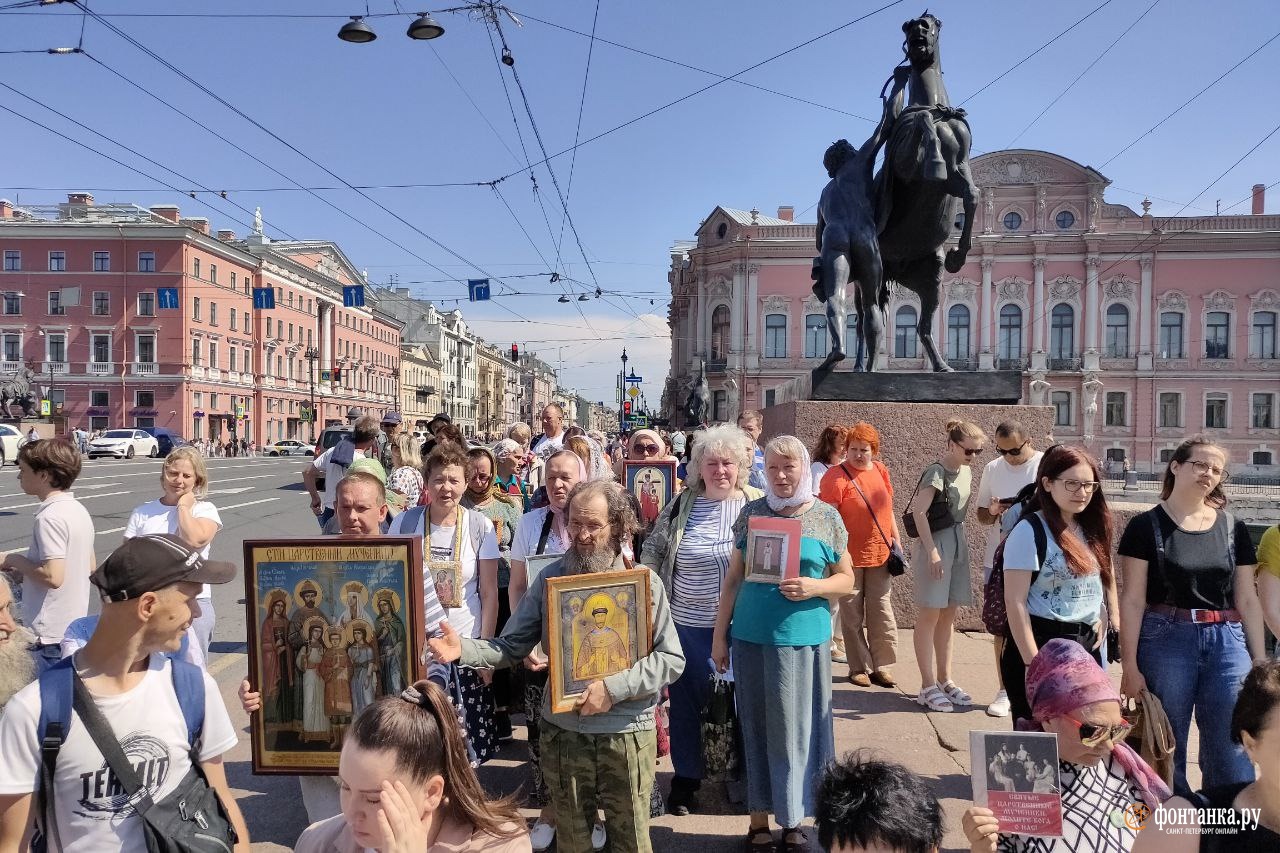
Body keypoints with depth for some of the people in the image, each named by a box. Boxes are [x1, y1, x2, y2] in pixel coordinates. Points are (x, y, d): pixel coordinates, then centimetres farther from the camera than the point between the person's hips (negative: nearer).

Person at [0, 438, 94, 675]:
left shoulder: (50, 516, -18)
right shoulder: (79, 509, 8)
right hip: (74, 627, 9)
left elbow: (53, 576, -25)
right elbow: (90, 567, 16)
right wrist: (25, 573, 14)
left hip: (48, 637, -9)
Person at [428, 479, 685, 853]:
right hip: (563, 731, 2)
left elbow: (672, 659, -10)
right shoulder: (551, 578, -2)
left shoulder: (645, 582, -8)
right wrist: (464, 649, -22)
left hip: (627, 734, -2)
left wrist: (614, 687, -20)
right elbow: (510, 647, -4)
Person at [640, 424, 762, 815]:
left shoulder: (757, 504, -3)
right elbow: (652, 552, 8)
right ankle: (686, 779, 28)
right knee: (686, 703, 11)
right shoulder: (682, 505, 0)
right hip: (689, 625, 1)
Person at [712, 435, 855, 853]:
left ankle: (793, 819, 24)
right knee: (756, 727, 10)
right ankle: (759, 816, 24)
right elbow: (733, 578, 7)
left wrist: (814, 587, -15)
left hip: (802, 638, -1)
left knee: (796, 728, 7)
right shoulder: (751, 513, 3)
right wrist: (720, 634, 5)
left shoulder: (827, 517, 0)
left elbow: (847, 580, 5)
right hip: (751, 636, 1)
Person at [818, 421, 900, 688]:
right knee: (852, 614, 5)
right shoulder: (837, 476, -10)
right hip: (850, 555, -5)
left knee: (881, 611, 8)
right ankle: (859, 667, 16)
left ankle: (882, 665, 19)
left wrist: (897, 542, 16)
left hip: (880, 554, 5)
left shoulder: (880, 471, 8)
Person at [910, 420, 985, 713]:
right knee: (930, 615, -3)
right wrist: (931, 551, -23)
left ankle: (944, 680, 21)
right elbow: (919, 511, -22)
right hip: (936, 545, -8)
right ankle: (928, 687, 2)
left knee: (948, 615, 12)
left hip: (958, 545, 8)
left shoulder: (966, 472, 11)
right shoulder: (937, 472, -14)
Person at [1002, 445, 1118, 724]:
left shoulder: (1091, 528, 10)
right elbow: (1015, 602, -15)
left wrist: (1107, 618, 6)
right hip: (1043, 645, -7)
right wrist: (1032, 664, -17)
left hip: (1088, 645, 7)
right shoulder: (1030, 530, -11)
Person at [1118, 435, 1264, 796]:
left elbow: (1247, 600, 11)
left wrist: (1260, 662, 8)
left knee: (1234, 754, 2)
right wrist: (1130, 665, -9)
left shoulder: (1233, 529, 9)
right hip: (1165, 642, -3)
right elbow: (1133, 600, -5)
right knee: (1165, 753, 6)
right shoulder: (1146, 526, -3)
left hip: (1226, 644, 3)